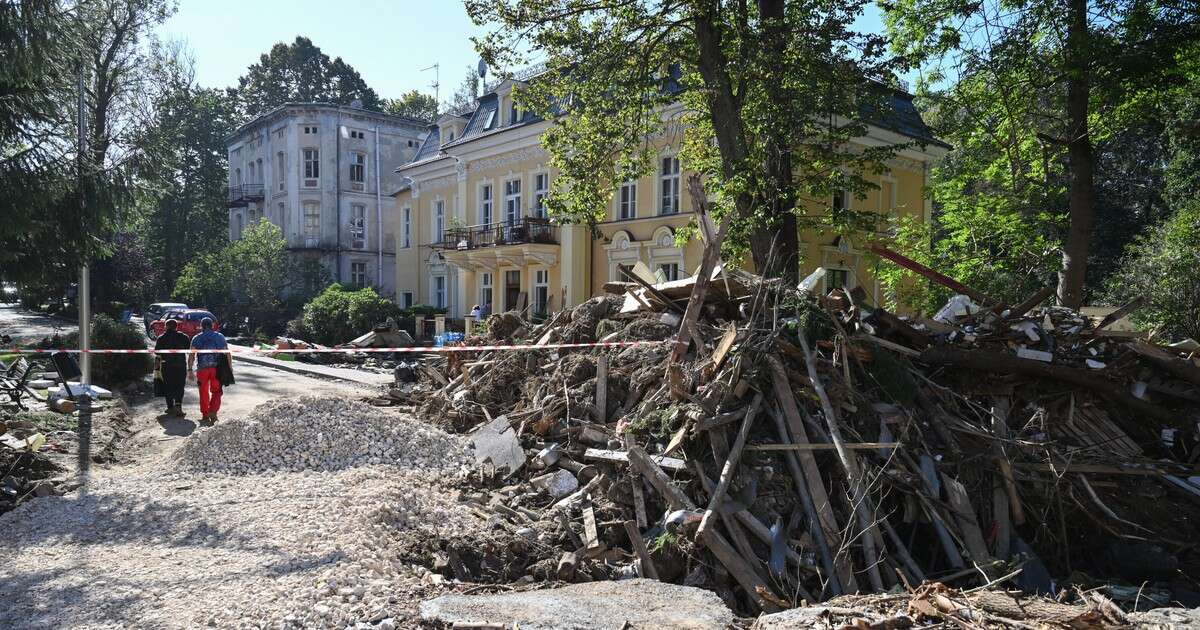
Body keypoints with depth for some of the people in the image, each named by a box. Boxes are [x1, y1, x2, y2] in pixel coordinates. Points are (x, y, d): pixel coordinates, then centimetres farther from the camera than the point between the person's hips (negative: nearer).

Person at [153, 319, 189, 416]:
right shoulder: (183, 337, 1)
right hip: (181, 366, 0)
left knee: (168, 387, 10)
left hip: (166, 366, 0)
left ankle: (170, 407, 13)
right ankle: (178, 405, -17)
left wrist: (157, 368, 5)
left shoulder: (161, 338, 1)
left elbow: (157, 355, 1)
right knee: (179, 387, 3)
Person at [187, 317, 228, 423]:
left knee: (204, 392, 11)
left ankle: (205, 415, 15)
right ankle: (213, 412, -7)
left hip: (202, 368, 0)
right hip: (217, 368, 0)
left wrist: (190, 370, -2)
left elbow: (192, 355, -3)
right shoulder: (220, 337, 8)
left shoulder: (197, 338, 5)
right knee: (216, 391, 10)